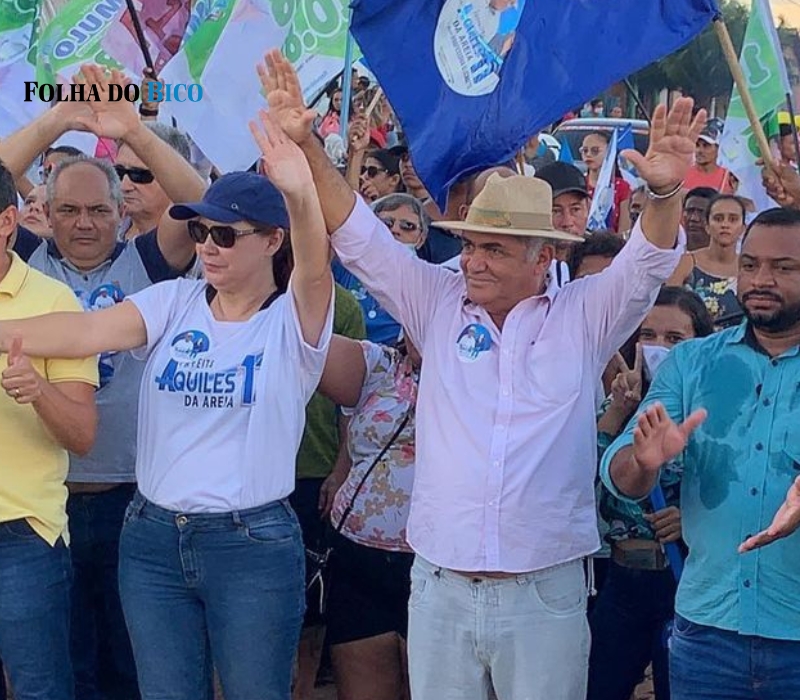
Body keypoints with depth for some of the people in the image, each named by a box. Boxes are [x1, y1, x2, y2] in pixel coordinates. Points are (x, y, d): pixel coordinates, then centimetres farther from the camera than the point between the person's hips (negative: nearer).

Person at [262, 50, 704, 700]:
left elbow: (648, 262, -10)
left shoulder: (584, 318, 2)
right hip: (439, 588, 2)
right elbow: (360, 236, 2)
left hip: (547, 593, -2)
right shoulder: (439, 306, 5)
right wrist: (306, 144, -9)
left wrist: (664, 189, -31)